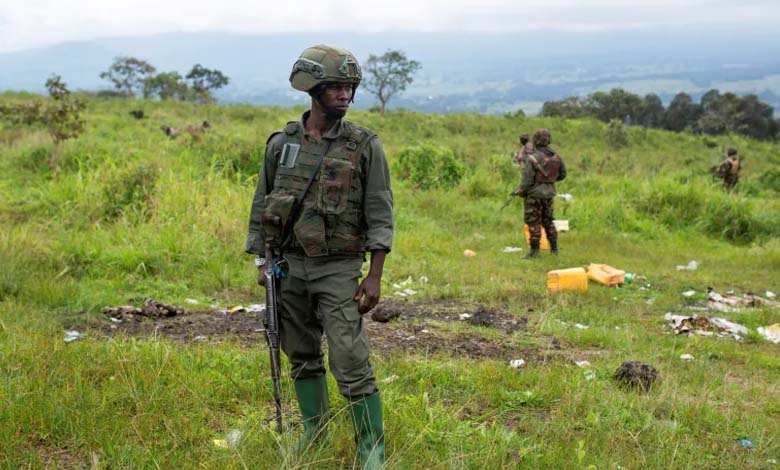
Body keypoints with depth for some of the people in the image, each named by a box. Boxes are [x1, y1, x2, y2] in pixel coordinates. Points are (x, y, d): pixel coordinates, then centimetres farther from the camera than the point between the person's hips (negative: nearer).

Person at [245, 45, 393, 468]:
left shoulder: (365, 146, -5)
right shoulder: (281, 144, 3)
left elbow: (380, 216, -6)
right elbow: (261, 207, 11)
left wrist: (374, 277, -10)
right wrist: (260, 262, 8)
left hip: (338, 269, -3)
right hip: (289, 265, 4)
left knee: (350, 362, -8)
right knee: (302, 358, 14)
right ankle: (314, 434, 29)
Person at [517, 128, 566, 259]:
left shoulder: (533, 159, -20)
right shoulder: (557, 157, -2)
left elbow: (527, 180, -17)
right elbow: (562, 174, 10)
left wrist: (521, 191, 0)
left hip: (534, 194, -6)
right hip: (549, 193, 6)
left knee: (533, 222, 2)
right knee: (548, 220, 18)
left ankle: (534, 251, 4)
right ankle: (554, 248, 22)